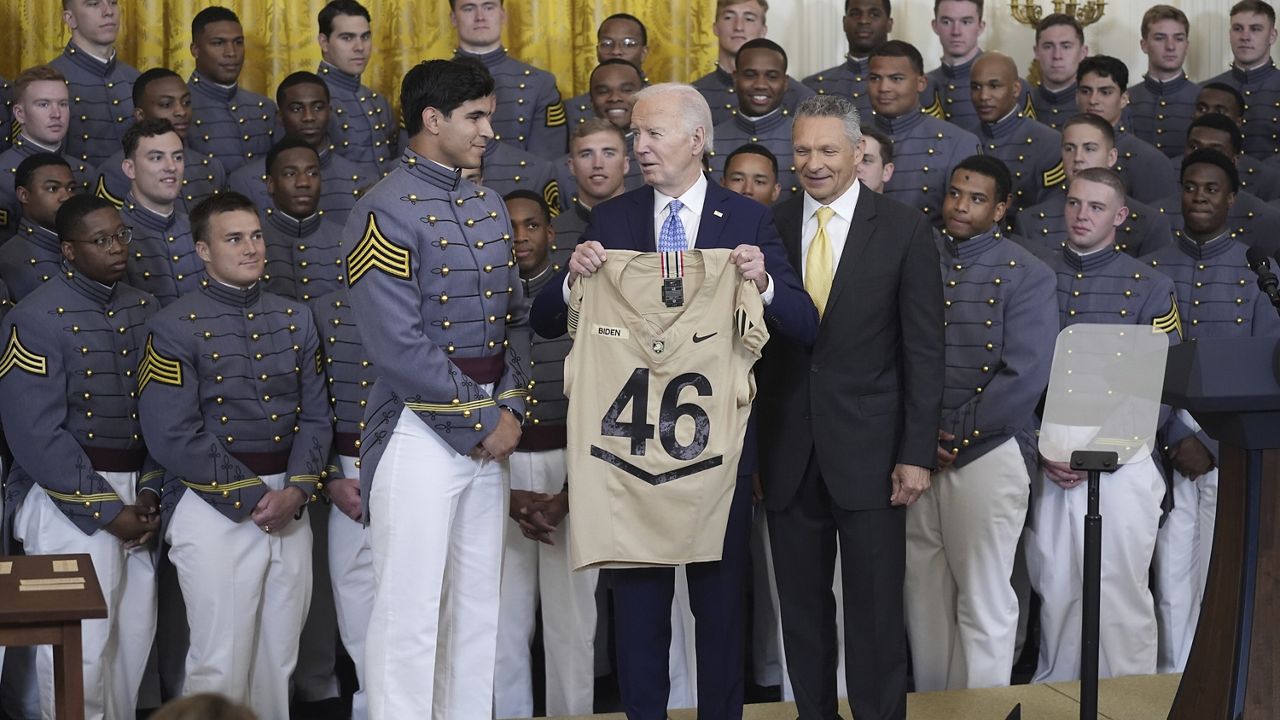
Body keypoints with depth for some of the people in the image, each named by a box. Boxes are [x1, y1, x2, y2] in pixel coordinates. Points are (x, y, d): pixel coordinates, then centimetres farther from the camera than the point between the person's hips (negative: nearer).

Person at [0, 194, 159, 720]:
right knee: (79, 646, -3)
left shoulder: (144, 311, 9)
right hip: (71, 501, -6)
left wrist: (150, 491, -4)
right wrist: (106, 511, -14)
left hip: (135, 495, 6)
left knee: (134, 636, 12)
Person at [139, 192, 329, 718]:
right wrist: (250, 497, -14)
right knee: (220, 664, -3)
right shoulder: (174, 328, -5)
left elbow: (315, 415, 8)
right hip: (215, 508, -5)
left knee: (279, 659, 11)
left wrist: (297, 490, -9)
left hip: (290, 504, 5)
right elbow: (173, 436, -12)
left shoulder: (296, 319, 12)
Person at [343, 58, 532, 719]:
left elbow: (513, 319, 13)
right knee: (410, 610, -3)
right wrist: (480, 420, -13)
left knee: (478, 604, 14)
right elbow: (398, 344, -18)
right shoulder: (385, 212, -12)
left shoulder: (489, 208, 12)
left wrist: (511, 410, -2)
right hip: (420, 432, -8)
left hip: (489, 431, 8)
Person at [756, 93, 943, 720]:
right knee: (802, 605, 9)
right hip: (788, 454, 2)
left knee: (875, 609, 2)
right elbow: (756, 343, 6)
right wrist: (751, 449, 4)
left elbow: (924, 350, -2)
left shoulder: (903, 230, -1)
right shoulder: (770, 229, 5)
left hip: (868, 453, -2)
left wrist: (917, 452, -7)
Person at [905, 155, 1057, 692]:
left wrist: (957, 437, -10)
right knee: (925, 595, 10)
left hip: (984, 456, -3)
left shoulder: (1027, 276, -3)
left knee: (983, 602, 1)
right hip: (914, 455, 4)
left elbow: (1023, 378, -11)